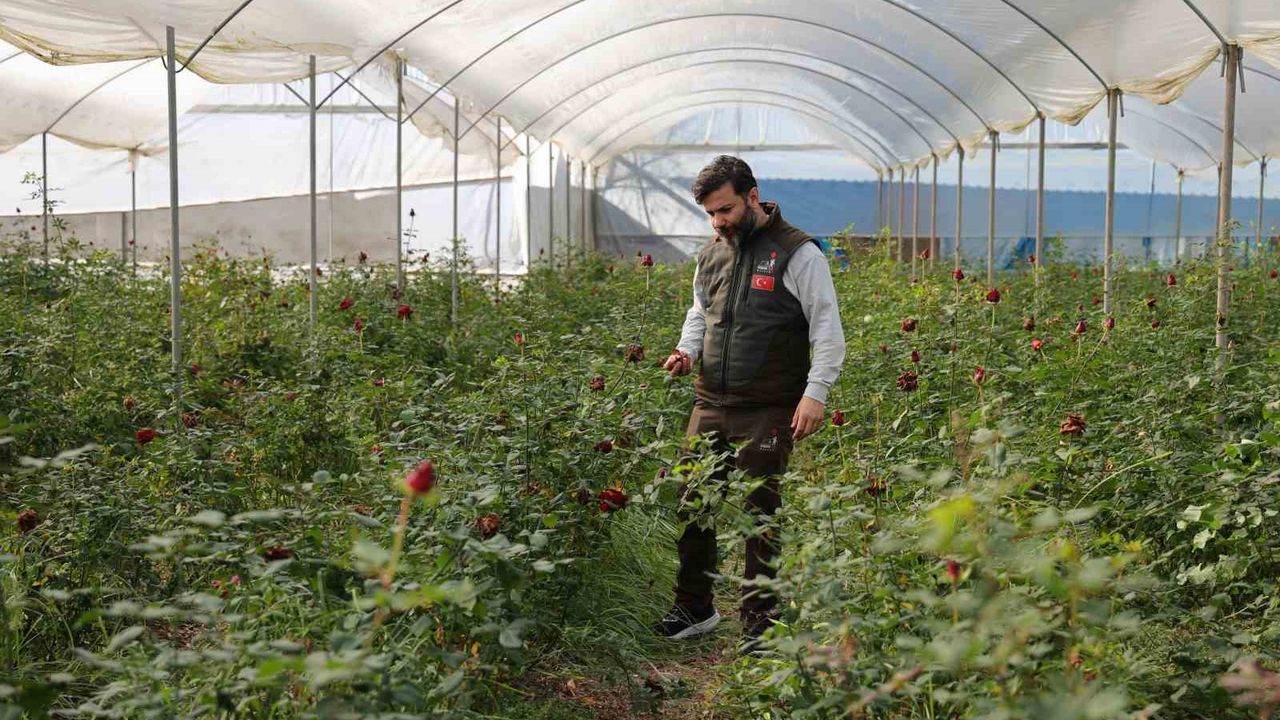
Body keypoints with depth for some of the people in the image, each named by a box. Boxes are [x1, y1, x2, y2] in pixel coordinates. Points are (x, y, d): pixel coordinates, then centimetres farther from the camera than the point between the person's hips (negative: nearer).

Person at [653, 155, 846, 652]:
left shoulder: (797, 253, -6)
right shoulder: (711, 255, 13)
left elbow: (828, 329, -7)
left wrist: (816, 392, -15)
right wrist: (686, 349, 8)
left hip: (769, 412, -6)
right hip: (710, 405, 6)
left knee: (760, 515, -2)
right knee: (693, 505, 10)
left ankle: (760, 624, 10)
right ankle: (694, 608, 26)